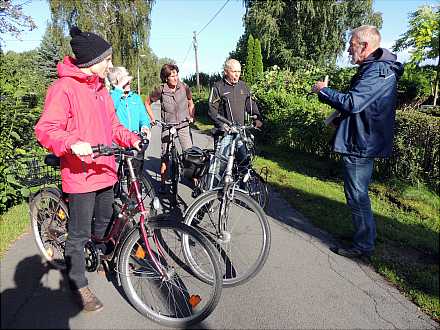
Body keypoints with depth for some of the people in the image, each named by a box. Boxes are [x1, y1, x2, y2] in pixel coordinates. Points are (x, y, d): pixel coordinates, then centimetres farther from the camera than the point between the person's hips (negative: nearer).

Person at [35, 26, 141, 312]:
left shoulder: (100, 88, 13)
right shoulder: (64, 87, -13)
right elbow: (46, 129, -19)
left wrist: (131, 139, 4)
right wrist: (72, 143, -36)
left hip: (105, 170, 8)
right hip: (80, 174, -8)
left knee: (105, 222, 22)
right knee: (79, 234, 5)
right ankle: (78, 284, 24)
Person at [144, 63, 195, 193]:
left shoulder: (184, 87, -2)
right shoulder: (160, 90, -6)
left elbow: (190, 103, 16)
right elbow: (147, 103, 9)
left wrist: (191, 117, 6)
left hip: (183, 125, 1)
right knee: (165, 155, 3)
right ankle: (163, 183, 16)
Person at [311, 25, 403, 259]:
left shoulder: (377, 70, -18)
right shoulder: (374, 68, 17)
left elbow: (352, 102, -29)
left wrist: (323, 91, -16)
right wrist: (340, 119, 11)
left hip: (360, 144, -11)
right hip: (363, 141, 11)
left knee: (357, 196, -1)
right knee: (358, 194, 21)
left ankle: (363, 246, 13)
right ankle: (362, 236, 36)